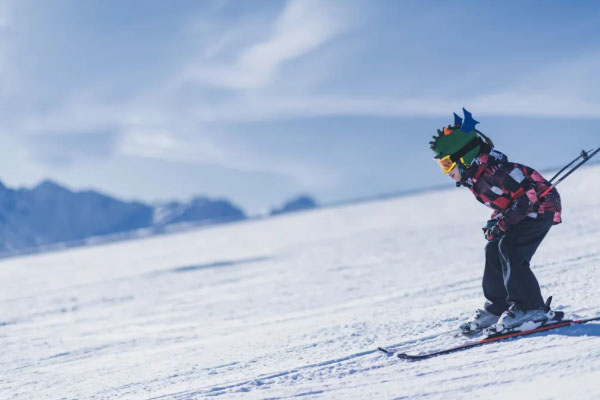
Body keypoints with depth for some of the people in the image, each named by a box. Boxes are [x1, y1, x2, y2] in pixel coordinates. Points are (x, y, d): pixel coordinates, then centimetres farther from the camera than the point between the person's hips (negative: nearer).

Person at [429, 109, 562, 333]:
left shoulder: (494, 172, -30)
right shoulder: (474, 178, 0)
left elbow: (529, 195, -30)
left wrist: (503, 223, -27)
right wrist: (495, 222, 0)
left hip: (541, 207, -10)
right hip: (523, 212, 10)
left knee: (510, 248, -22)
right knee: (494, 249, 4)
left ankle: (531, 309, -19)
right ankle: (498, 307, 12)